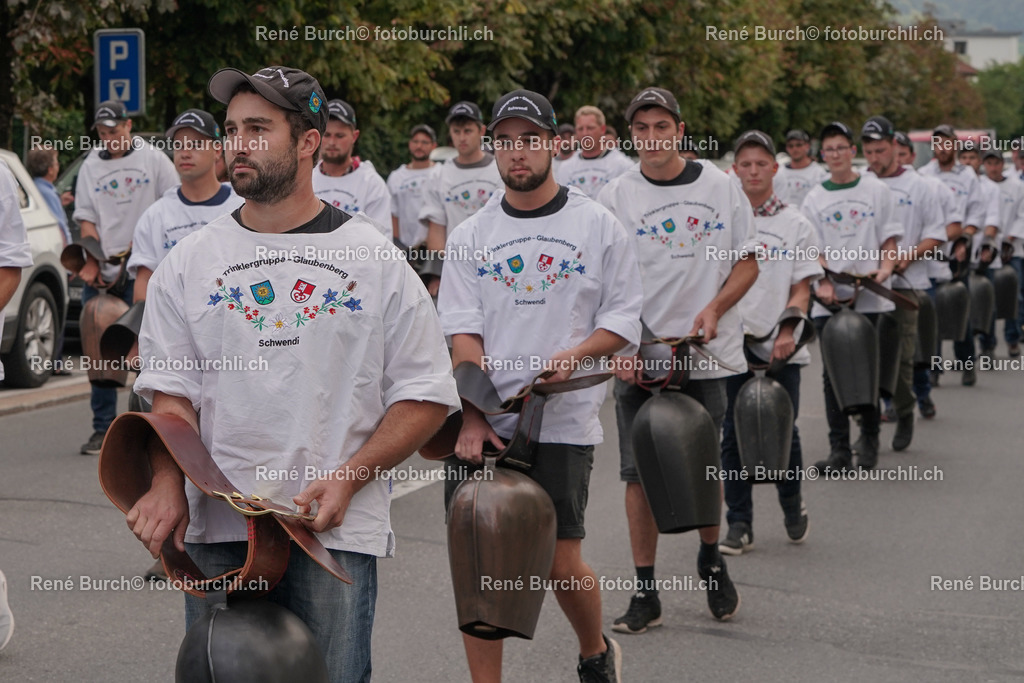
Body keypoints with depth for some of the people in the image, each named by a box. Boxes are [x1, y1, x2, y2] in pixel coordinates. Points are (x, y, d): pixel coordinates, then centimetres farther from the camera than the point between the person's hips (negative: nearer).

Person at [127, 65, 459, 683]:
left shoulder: (376, 258, 4)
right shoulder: (190, 262, 9)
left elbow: (428, 397, 2)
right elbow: (171, 392, 5)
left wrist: (347, 477, -11)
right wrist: (168, 482, -15)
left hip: (336, 531, -2)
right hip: (214, 529, 2)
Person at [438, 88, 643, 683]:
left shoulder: (598, 226, 5)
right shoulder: (471, 236, 9)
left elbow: (624, 320, 4)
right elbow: (463, 332, 2)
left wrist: (574, 355, -15)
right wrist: (473, 417, -11)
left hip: (564, 420, -2)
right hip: (483, 421, 2)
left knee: (560, 561, -2)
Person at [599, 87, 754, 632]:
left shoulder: (721, 188, 4)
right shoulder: (615, 198, 1)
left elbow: (747, 263, 8)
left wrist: (713, 309, -10)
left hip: (707, 355, 1)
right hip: (638, 359, 0)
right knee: (640, 473, 0)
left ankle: (711, 560, 35)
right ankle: (645, 592, 8)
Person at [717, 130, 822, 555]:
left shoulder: (796, 225, 6)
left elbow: (801, 289, 2)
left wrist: (787, 332, -14)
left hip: (780, 348, -1)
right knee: (733, 436, 0)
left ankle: (793, 508, 26)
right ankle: (739, 525, 7)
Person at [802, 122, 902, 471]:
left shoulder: (876, 190, 7)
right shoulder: (814, 199, 9)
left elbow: (890, 236, 7)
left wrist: (885, 267, -11)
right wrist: (823, 282, -11)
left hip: (869, 296, -1)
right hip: (829, 299, 1)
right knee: (834, 373, -1)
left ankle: (869, 441, 15)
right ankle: (839, 449, 2)